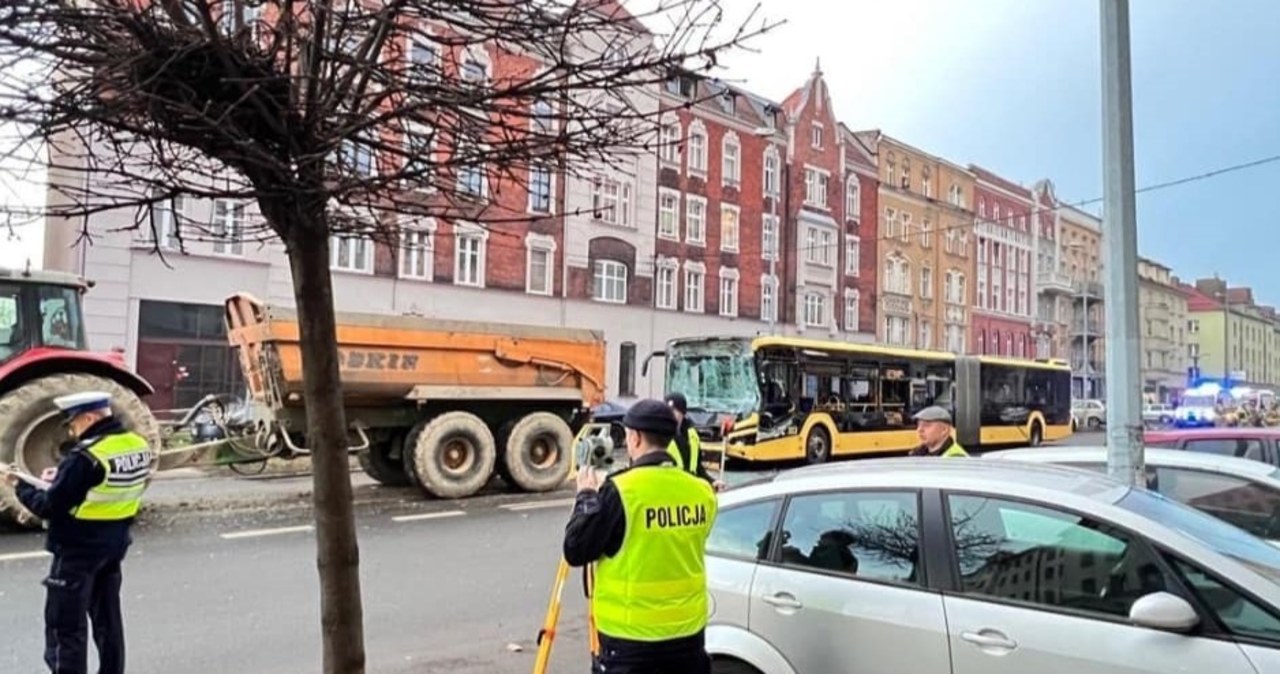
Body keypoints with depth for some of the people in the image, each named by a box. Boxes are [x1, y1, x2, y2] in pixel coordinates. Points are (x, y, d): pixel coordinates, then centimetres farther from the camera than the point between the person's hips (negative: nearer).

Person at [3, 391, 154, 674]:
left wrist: (20, 486, -2)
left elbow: (49, 508, -18)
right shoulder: (140, 447, -1)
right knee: (107, 618, 20)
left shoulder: (86, 456, -24)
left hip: (78, 550, -8)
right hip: (113, 544, 8)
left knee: (65, 627, 5)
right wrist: (62, 478, 8)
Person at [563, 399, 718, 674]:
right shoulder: (701, 492, -2)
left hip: (630, 637, -5)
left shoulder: (621, 491, -19)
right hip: (688, 631, 5)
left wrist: (587, 496, 1)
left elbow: (576, 551, -12)